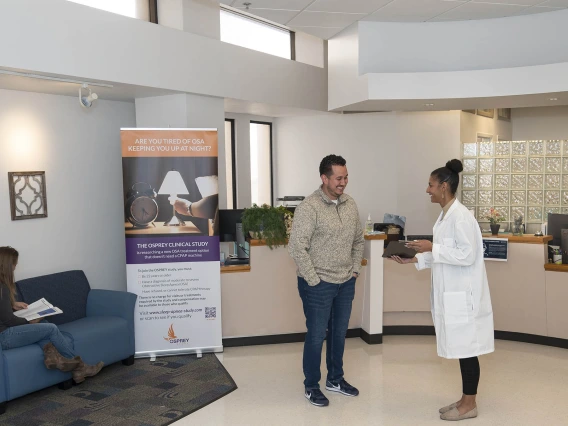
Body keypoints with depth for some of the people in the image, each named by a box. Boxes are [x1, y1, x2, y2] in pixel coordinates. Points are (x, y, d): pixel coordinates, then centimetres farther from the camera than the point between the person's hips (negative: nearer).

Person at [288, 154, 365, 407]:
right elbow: (296, 247, -19)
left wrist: (355, 271, 9)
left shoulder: (350, 205, 4)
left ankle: (335, 379, 36)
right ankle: (311, 386, 23)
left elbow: (359, 240, 15)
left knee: (339, 333, 18)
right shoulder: (309, 207, -17)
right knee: (316, 336, 5)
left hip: (346, 284, 6)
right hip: (318, 285, -6)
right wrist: (313, 280, -16)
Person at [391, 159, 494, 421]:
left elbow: (467, 255, -23)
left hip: (464, 294, -9)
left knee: (467, 350, 3)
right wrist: (413, 259, 8)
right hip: (452, 294, 9)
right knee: (461, 349, 16)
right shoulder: (446, 215, 11)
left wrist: (432, 248, -19)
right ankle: (465, 400, 27)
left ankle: (470, 405, 16)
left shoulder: (460, 215, -18)